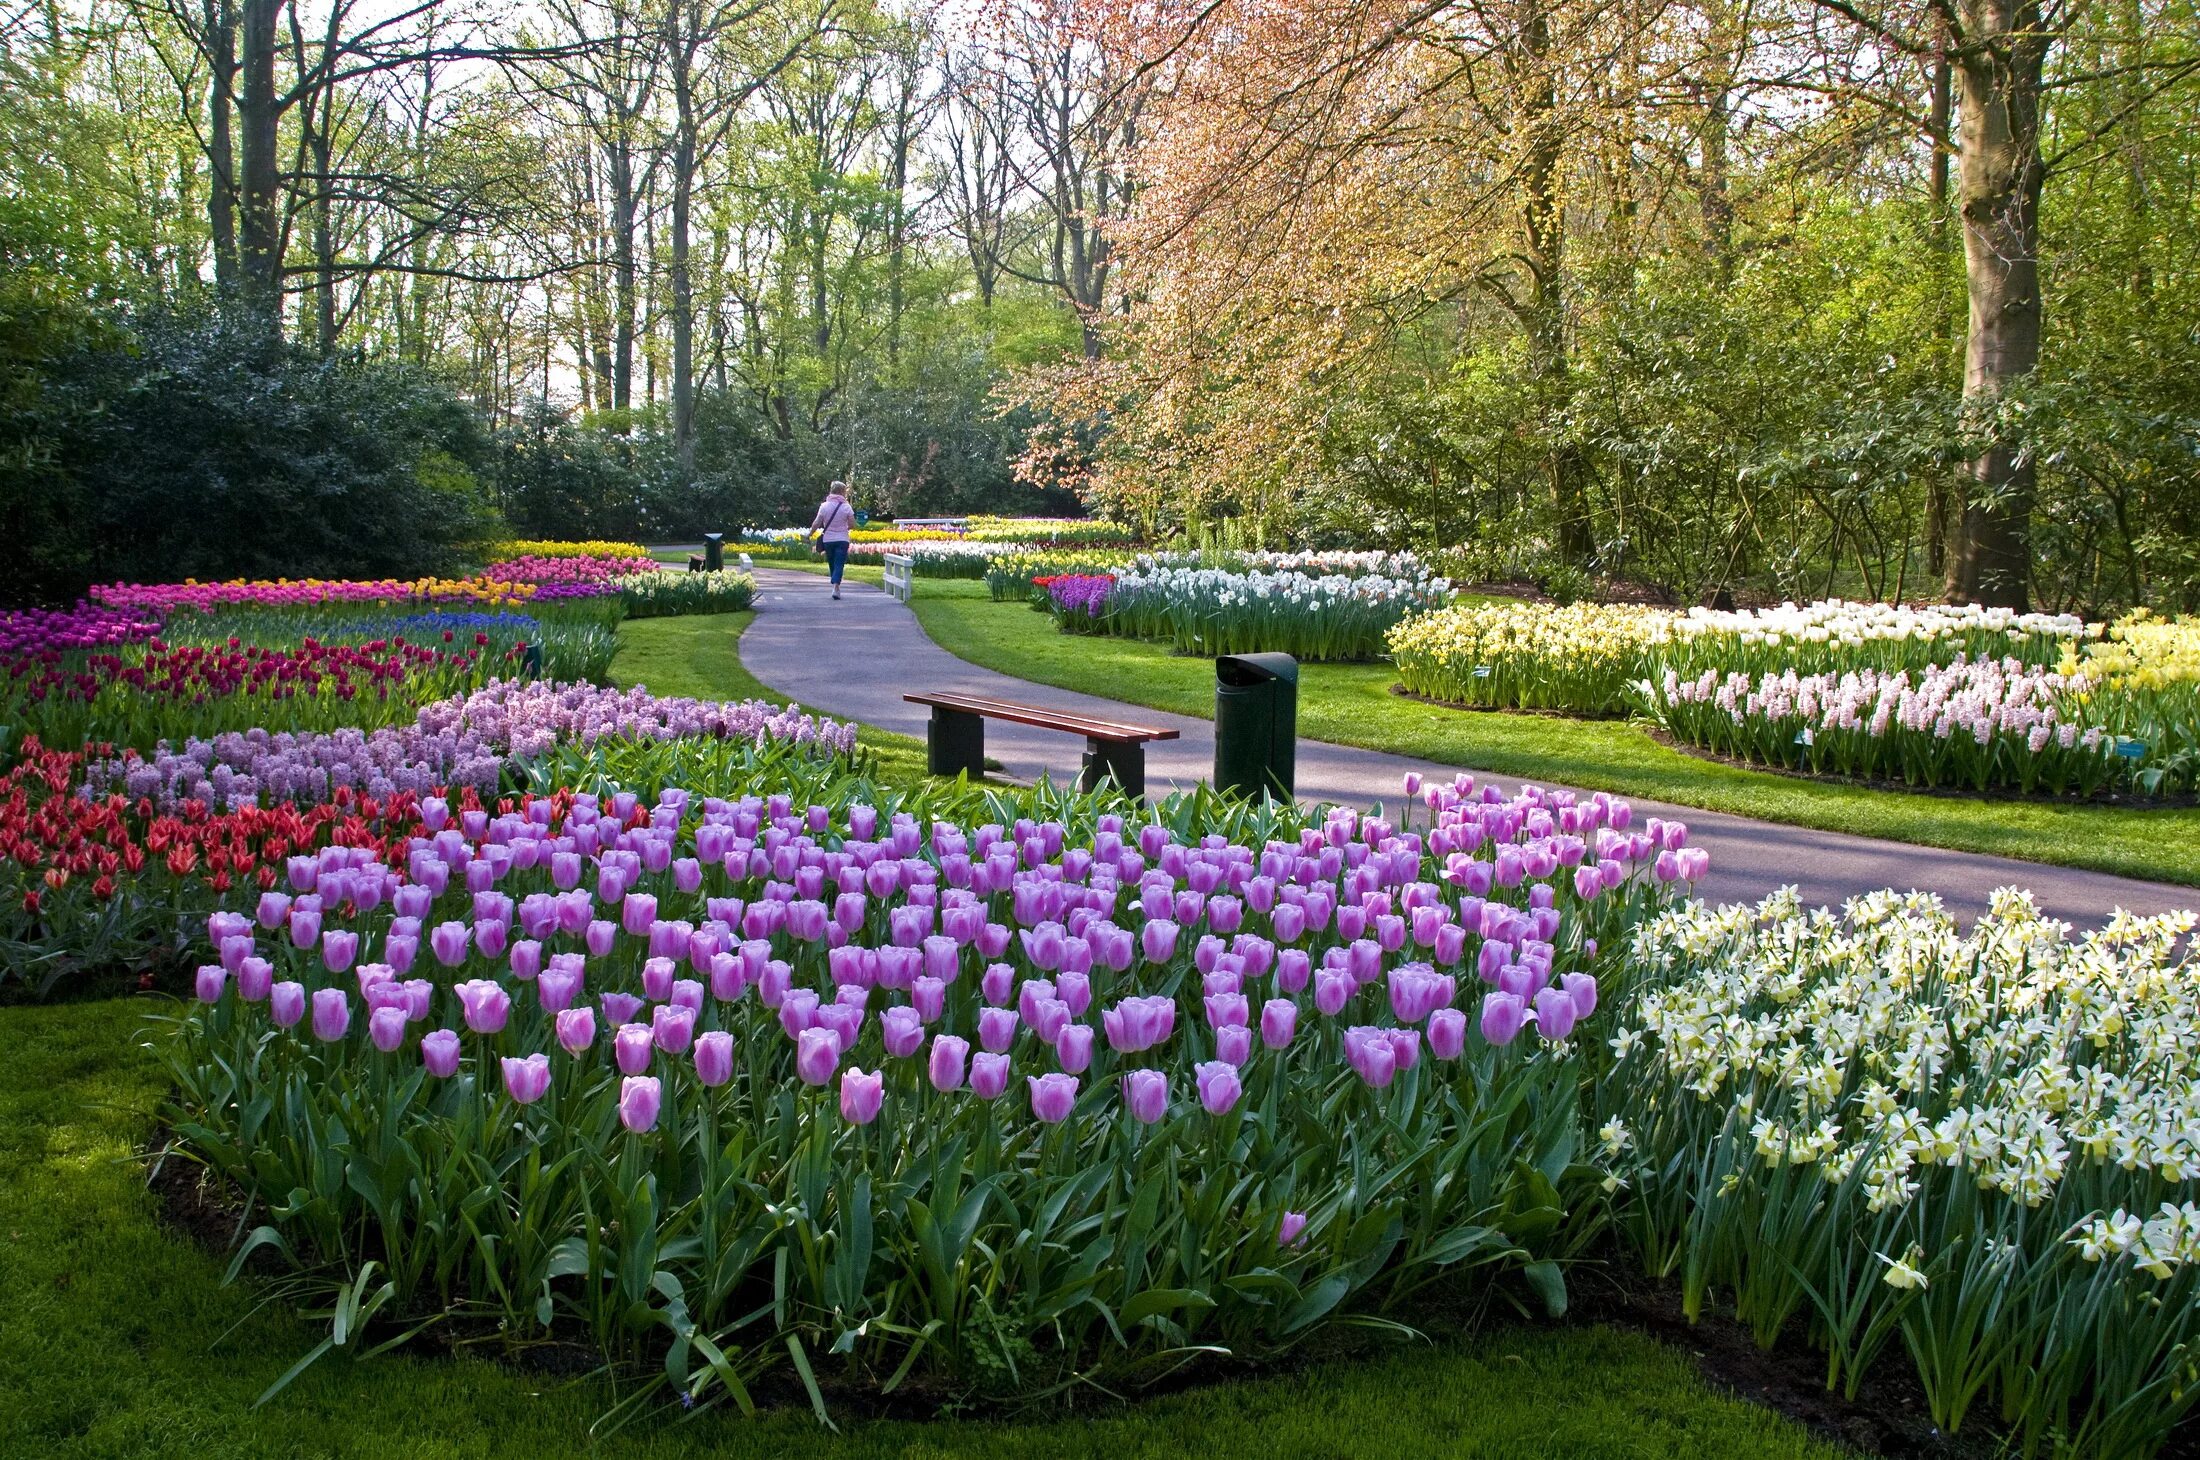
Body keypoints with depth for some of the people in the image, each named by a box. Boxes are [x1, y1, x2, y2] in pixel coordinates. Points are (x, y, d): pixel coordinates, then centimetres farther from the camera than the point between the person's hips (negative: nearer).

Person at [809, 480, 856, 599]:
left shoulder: (824, 506, -4)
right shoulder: (846, 507, -7)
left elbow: (816, 523, -4)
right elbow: (852, 524, -5)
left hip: (828, 540, 2)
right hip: (842, 540, -2)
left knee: (832, 564, 15)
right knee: (839, 564, -5)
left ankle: (836, 588, 24)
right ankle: (836, 587, -24)